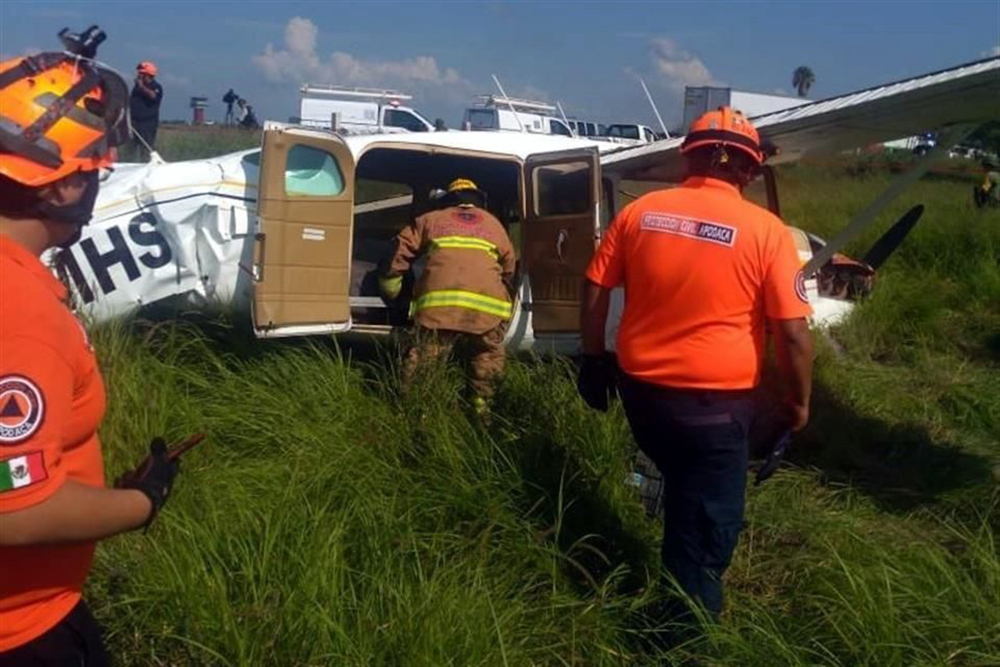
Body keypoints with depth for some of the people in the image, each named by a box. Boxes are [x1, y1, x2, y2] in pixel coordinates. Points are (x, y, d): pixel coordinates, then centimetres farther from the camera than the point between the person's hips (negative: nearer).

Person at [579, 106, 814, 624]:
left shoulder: (640, 212, -2)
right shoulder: (765, 231, -11)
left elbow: (594, 293, 3)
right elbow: (793, 333, -12)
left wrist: (594, 360, 15)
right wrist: (798, 401, 2)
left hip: (640, 387, 5)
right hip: (715, 401, -5)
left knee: (682, 490, 31)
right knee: (708, 524, 12)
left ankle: (674, 587, 50)